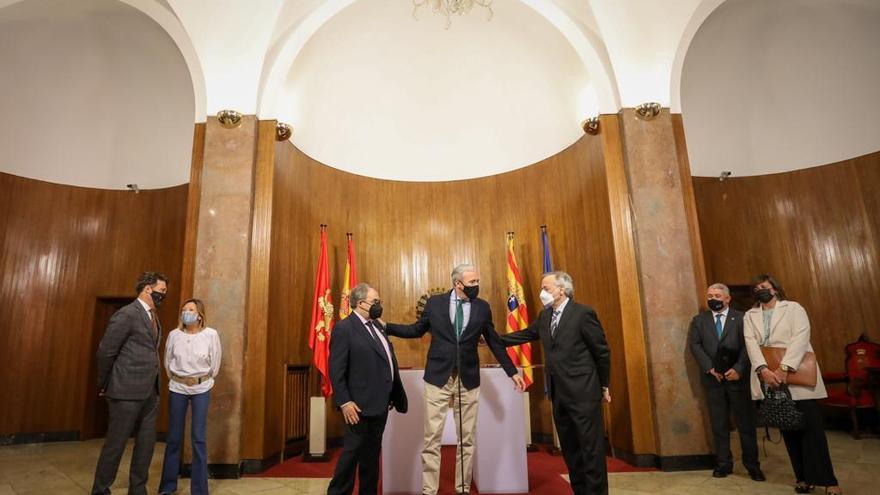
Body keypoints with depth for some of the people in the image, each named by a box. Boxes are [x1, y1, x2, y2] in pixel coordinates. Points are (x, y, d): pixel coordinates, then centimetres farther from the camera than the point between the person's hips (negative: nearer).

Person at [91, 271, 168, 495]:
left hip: (149, 391, 8)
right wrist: (104, 385, -1)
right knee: (115, 443, 5)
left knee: (146, 443, 12)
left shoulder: (154, 317, 13)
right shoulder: (127, 314, -12)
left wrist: (153, 385, 11)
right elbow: (105, 351, -11)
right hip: (127, 391, -8)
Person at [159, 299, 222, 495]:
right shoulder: (174, 335, -4)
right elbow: (167, 361, 11)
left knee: (199, 438, 0)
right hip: (177, 388, 2)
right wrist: (175, 379, 14)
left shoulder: (211, 335, -10)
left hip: (201, 389, -2)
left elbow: (215, 364, 0)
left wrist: (203, 380, 8)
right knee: (173, 437, 10)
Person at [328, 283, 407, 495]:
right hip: (360, 405, -8)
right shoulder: (344, 328, -13)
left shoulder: (376, 325, 12)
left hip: (380, 403, 8)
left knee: (372, 454, 17)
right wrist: (344, 402, -20)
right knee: (352, 452, 4)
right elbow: (336, 370, -17)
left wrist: (392, 396, 15)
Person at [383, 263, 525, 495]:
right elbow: (417, 330, 9)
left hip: (468, 380, 2)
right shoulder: (435, 303, -1)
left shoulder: (483, 307, 4)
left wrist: (512, 372, 12)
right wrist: (386, 327, 0)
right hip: (438, 378, -1)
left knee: (467, 439, 10)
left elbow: (494, 342, 11)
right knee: (432, 439, 1)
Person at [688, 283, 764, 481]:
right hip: (713, 378, 2)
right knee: (718, 424, 7)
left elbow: (747, 345, -5)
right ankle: (723, 463, 17)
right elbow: (694, 345, 0)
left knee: (746, 422, 6)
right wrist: (710, 368, -11)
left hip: (738, 376, -2)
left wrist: (738, 369, -16)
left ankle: (752, 465, 19)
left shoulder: (741, 318, 3)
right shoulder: (698, 320, 10)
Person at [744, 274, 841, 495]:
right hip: (769, 378, 3)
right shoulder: (750, 316, 12)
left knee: (811, 426, -4)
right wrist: (764, 369, -18)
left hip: (796, 376, -3)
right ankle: (803, 477, 14)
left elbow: (800, 337, -10)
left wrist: (784, 368, -21)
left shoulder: (793, 308, 4)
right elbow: (751, 343, -1)